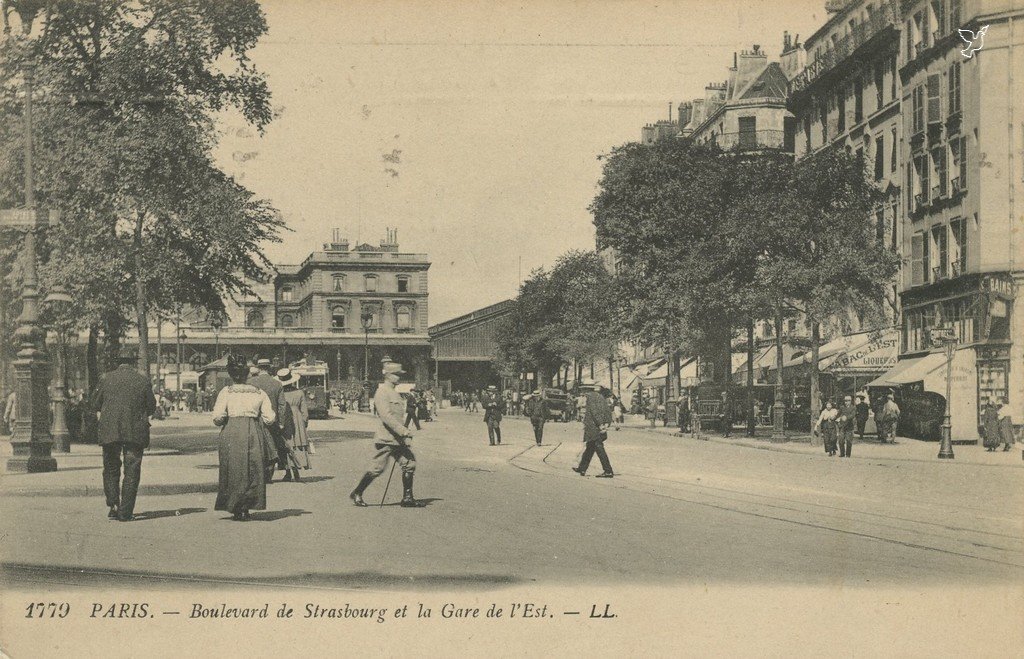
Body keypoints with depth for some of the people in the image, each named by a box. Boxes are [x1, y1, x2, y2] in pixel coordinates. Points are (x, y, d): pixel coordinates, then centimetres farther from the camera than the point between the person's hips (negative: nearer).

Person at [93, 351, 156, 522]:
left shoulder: (106, 379, 1)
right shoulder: (143, 381, -1)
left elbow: (95, 403, 8)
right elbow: (152, 407, 5)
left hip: (109, 430, 1)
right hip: (135, 431, -1)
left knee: (111, 469, 15)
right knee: (132, 471, 4)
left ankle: (113, 506, 4)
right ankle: (125, 512, -1)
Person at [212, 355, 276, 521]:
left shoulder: (226, 392, 0)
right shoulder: (259, 392, 7)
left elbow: (217, 417, -8)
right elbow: (270, 418, 3)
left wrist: (223, 421, 13)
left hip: (231, 434, -1)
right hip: (254, 433, 1)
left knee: (234, 471, 8)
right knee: (254, 470, 9)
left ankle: (236, 509, 4)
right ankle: (246, 507, 6)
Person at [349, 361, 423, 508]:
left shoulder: (395, 393, 17)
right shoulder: (382, 392, -13)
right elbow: (386, 416, -23)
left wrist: (404, 434, 16)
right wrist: (403, 431, -26)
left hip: (397, 439, 9)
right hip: (386, 439, -9)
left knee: (410, 463, 1)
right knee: (377, 468, -3)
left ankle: (407, 498, 6)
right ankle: (356, 494, 13)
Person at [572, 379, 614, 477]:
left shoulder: (589, 396, -9)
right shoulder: (600, 396, 16)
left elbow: (595, 411, -19)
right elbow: (608, 411, 12)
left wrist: (600, 424, -20)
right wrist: (607, 423, 7)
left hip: (594, 428, -9)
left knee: (599, 449, -8)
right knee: (589, 448, 18)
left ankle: (608, 471, -11)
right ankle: (582, 468, 29)